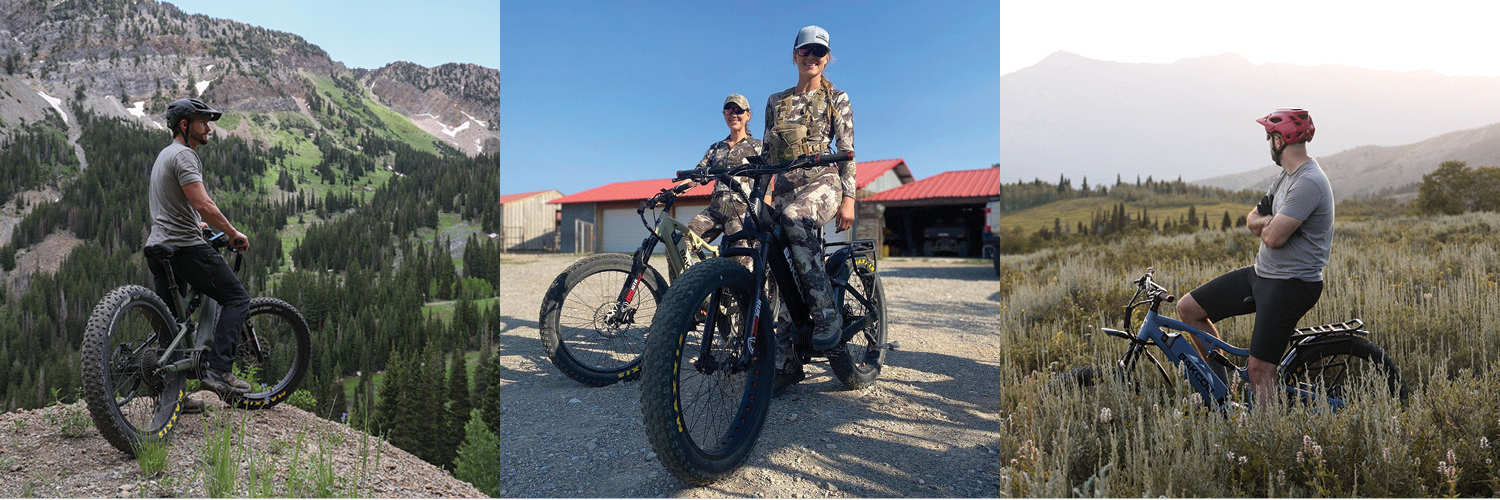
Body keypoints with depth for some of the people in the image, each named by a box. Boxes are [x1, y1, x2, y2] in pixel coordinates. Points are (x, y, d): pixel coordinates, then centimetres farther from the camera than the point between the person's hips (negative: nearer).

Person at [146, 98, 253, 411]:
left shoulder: (165, 155, 22)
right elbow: (203, 204, -21)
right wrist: (233, 234, -11)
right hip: (186, 247, -10)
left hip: (159, 247, 10)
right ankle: (217, 370, -13)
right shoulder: (184, 155, -11)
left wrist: (198, 224, 41)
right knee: (237, 298, -4)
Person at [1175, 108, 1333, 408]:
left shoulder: (1309, 182, -21)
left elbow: (1273, 237, -26)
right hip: (1261, 273, 10)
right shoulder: (1286, 176, 12)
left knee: (1259, 370, -10)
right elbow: (1252, 220, 14)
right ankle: (1222, 384, 17)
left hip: (1291, 285, -9)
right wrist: (1266, 221, -9)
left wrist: (1265, 225, -3)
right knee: (1188, 308, 5)